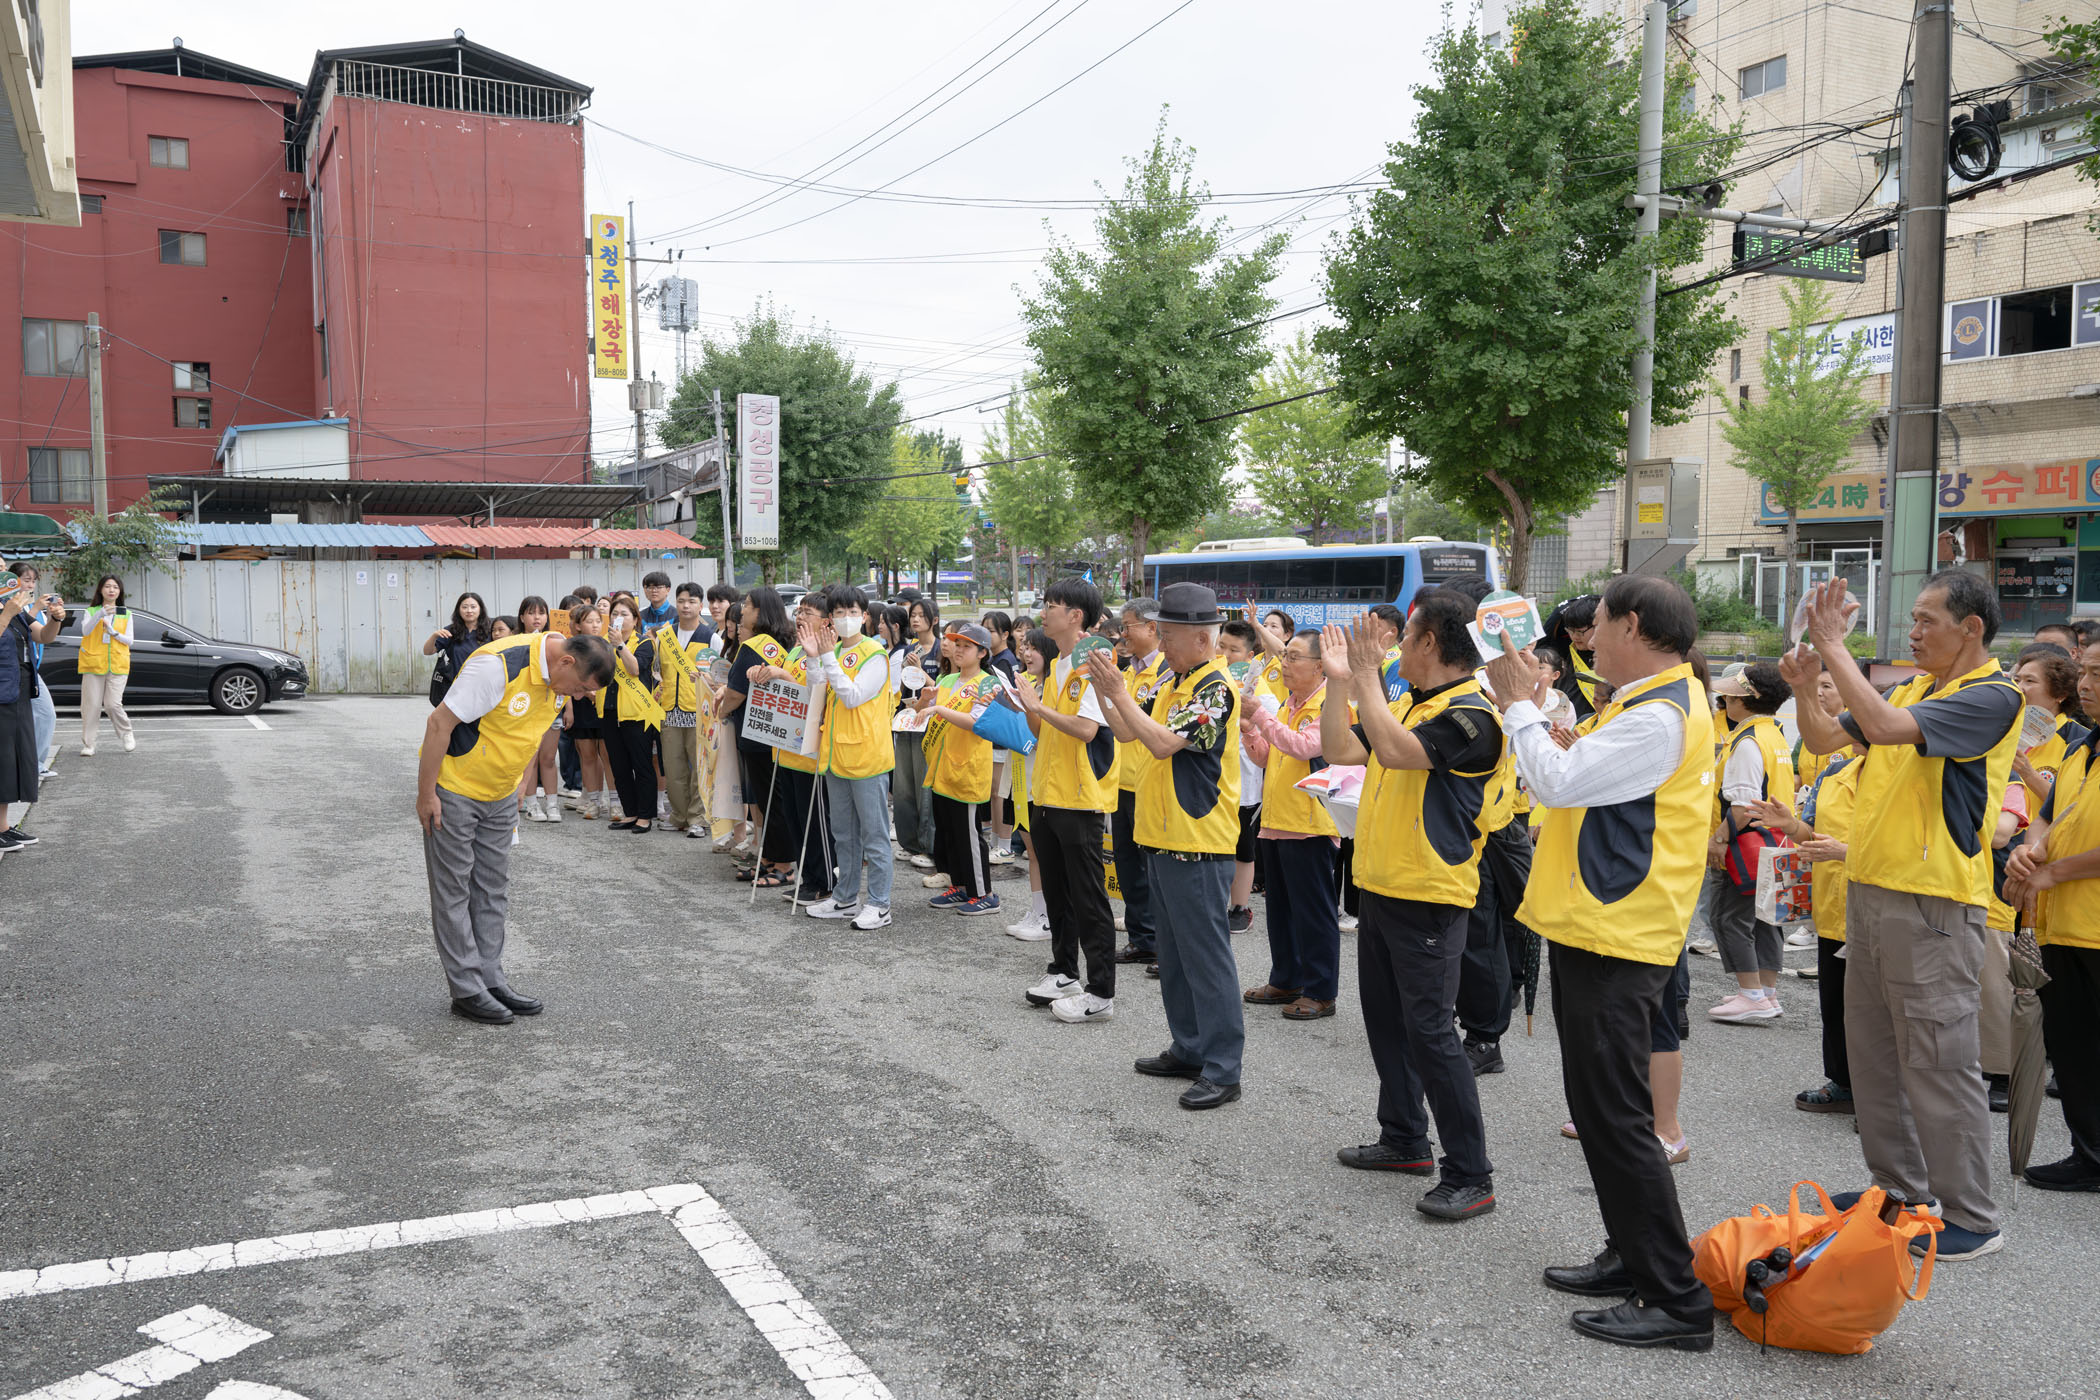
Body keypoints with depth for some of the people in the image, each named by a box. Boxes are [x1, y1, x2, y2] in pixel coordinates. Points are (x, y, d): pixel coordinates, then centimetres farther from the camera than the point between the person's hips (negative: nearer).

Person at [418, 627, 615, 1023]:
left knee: (493, 890, 12)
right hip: (454, 789, -8)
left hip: (500, 795, 8)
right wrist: (426, 794, -21)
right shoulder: (498, 666, -29)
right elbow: (440, 723, -25)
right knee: (454, 890, 2)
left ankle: (491, 979, 20)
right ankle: (467, 990, 8)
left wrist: (517, 787, 15)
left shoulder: (555, 678, -3)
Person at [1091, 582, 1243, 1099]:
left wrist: (1118, 691, -21)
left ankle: (1222, 1070, 3)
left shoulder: (1215, 687, -16)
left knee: (1206, 955, -4)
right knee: (1174, 952, 17)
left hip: (1198, 843, -10)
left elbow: (1162, 742, -26)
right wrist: (1103, 690, 1)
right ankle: (1189, 1048, 29)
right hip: (1161, 838, 10)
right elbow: (1127, 732, 14)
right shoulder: (1171, 680, 12)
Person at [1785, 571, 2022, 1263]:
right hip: (1868, 892, 9)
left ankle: (1972, 1219, 10)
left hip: (1933, 907, -9)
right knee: (1873, 1054, 16)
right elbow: (1823, 739, 15)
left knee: (1939, 1063, -2)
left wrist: (1834, 645, -20)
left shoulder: (1992, 697, -13)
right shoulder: (1909, 688, 13)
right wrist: (1804, 685, -3)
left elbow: (1886, 727, -27)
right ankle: (1898, 1188, 30)